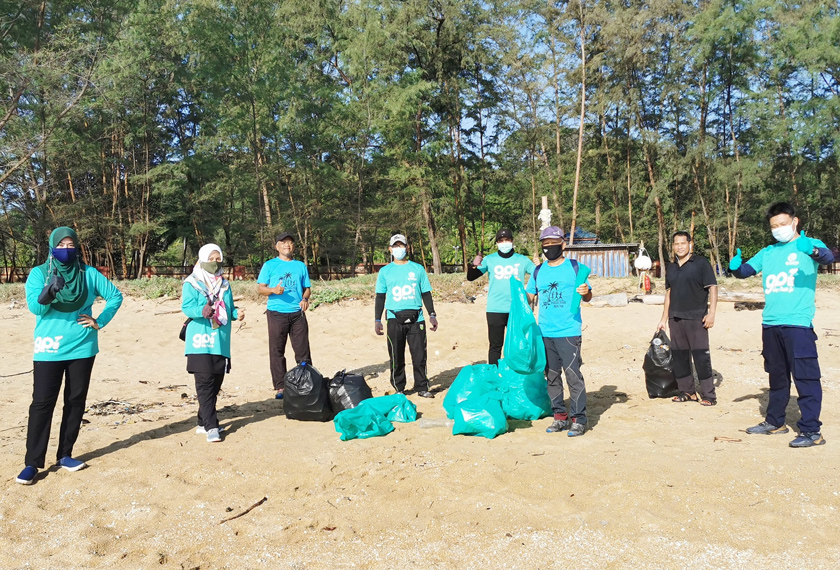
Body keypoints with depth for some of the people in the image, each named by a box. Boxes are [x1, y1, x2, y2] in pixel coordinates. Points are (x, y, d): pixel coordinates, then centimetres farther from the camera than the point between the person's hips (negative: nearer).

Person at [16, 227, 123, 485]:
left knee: (75, 401, 7)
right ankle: (32, 463, 1)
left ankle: (65, 454, 19)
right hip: (49, 349, -2)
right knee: (42, 402, -5)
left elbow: (115, 295, 9)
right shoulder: (38, 273, -1)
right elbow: (34, 307, -12)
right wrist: (48, 292, -32)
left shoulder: (88, 273, 3)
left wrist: (100, 322, 1)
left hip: (81, 347, 2)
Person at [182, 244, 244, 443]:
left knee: (216, 383, 9)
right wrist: (201, 311, -31)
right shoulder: (192, 283, -1)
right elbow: (186, 307, -12)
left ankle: (203, 422, 21)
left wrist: (236, 313, -1)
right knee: (205, 382, -10)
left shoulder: (225, 284, 17)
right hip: (201, 341, -6)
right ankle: (211, 426, -9)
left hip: (221, 342, 6)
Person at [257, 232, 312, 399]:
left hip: (297, 313, 2)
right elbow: (260, 288, 3)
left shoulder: (300, 266, 15)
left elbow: (307, 288, 16)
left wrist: (305, 299, -5)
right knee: (277, 351, 1)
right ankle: (279, 387, 8)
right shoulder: (269, 265, 7)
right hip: (276, 313, -2)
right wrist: (273, 290, -17)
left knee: (302, 350, 2)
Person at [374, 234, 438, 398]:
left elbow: (426, 293, 12)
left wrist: (432, 315, 5)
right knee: (396, 356, 3)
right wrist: (377, 319, 3)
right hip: (394, 319, 0)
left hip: (416, 318, 0)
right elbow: (380, 297, 10)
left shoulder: (417, 269, 10)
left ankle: (422, 388, 10)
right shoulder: (385, 271, 9)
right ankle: (399, 389, 15)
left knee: (419, 355, -1)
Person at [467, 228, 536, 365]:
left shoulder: (522, 260, 4)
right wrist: (474, 266, -23)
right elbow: (470, 277, -2)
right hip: (495, 310, -1)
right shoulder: (489, 260, 2)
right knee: (495, 346, 5)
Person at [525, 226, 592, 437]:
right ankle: (560, 417, 20)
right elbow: (528, 297, 17)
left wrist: (585, 292, -18)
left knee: (573, 374, -6)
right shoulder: (538, 271, 12)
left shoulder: (575, 267, 1)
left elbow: (588, 296, 4)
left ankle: (579, 419, 3)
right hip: (545, 332, 5)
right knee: (551, 376, 10)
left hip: (569, 332, -5)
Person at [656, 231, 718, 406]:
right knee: (679, 356, 8)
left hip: (696, 318, -6)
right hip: (675, 318, 6)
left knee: (701, 356, -6)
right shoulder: (671, 267, 15)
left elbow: (712, 288, -5)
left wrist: (711, 313, -15)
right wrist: (664, 317, 17)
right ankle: (687, 391, 18)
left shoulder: (701, 263, -2)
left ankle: (709, 395, 0)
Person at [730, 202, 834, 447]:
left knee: (805, 377, -5)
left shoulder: (809, 245, 0)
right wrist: (735, 266, -5)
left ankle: (811, 431, 1)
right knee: (777, 376, 17)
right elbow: (746, 270, 19)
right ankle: (775, 422, 29)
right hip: (770, 324, 6)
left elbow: (828, 257, -20)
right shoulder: (768, 252, 16)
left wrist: (812, 250, -42)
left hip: (798, 324, -6)